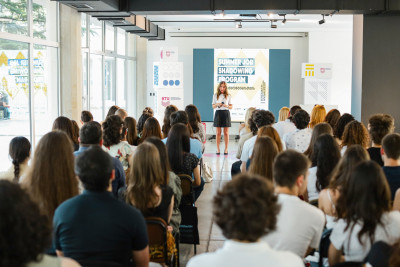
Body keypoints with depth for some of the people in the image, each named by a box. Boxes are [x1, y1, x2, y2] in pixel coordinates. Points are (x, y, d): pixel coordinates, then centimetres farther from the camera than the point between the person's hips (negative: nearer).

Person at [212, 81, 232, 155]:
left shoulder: (228, 96, 4)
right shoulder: (215, 95, 6)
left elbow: (231, 107, 6)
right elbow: (213, 106, 8)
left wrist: (227, 106, -15)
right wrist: (217, 104, -12)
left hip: (226, 113, 0)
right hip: (218, 113, 1)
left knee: (226, 132, 1)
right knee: (218, 132, 2)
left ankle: (226, 149, 5)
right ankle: (218, 149, 7)